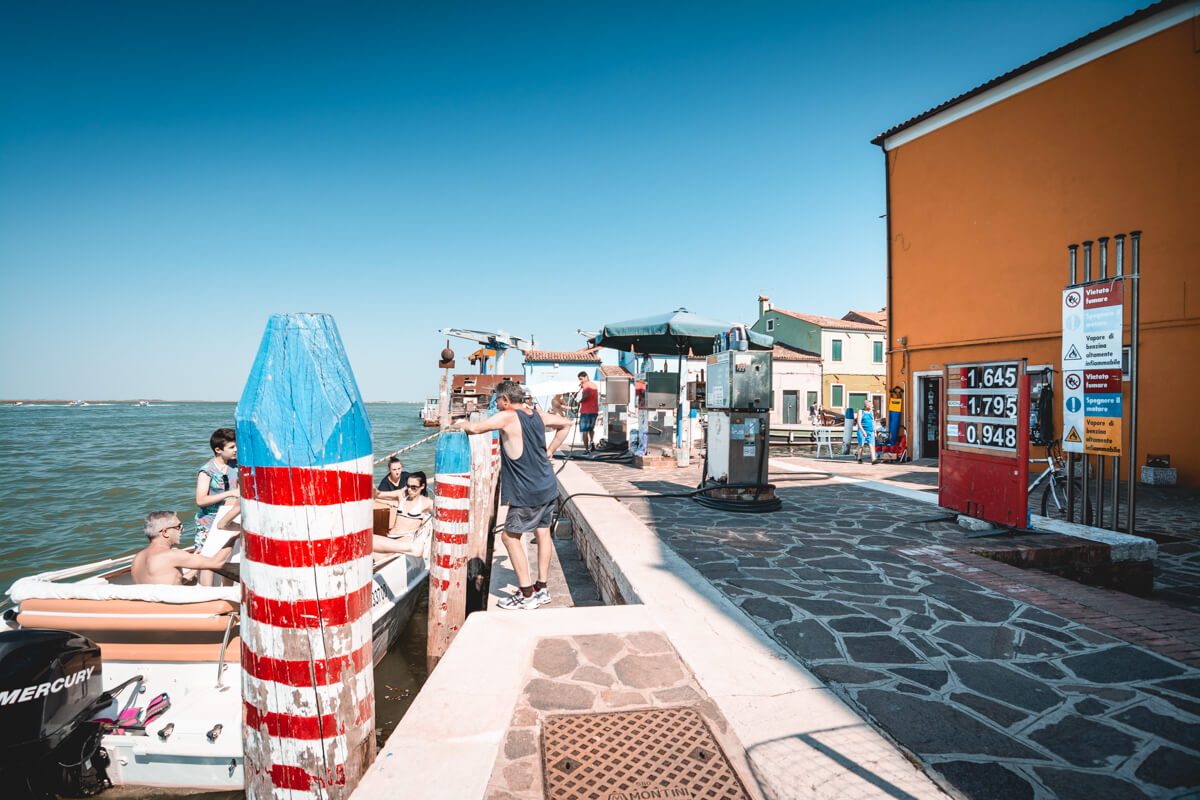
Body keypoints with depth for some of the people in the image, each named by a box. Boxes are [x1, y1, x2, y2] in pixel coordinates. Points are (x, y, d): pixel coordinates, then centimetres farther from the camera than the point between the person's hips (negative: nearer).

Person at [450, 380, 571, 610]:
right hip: (549, 487, 8)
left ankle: (526, 594, 7)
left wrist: (458, 425, -2)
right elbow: (566, 423, 21)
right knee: (543, 532, 15)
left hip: (528, 494, -8)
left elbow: (474, 428, -25)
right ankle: (541, 589, 25)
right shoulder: (538, 415, 7)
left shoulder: (507, 418, -15)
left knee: (510, 537, 4)